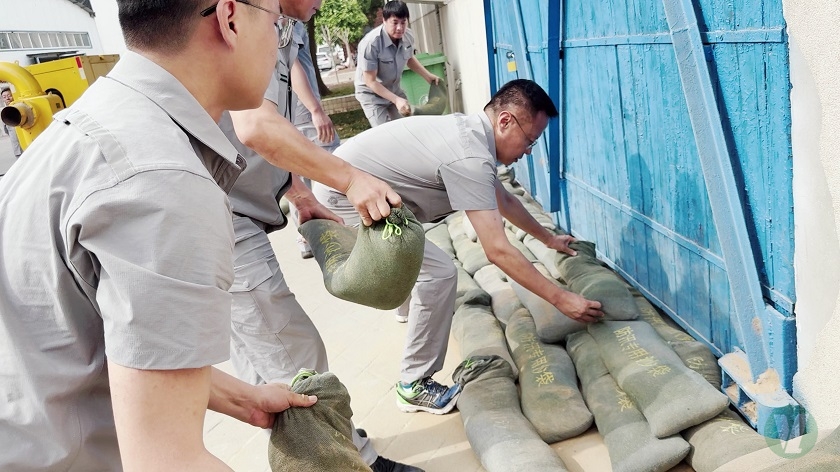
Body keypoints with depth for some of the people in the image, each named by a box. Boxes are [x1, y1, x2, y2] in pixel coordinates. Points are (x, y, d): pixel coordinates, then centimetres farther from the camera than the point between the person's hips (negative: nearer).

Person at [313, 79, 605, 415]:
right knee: (438, 273, -16)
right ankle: (414, 386, -3)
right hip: (344, 202, -10)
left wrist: (548, 238, 28)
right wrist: (560, 298, -22)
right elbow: (498, 251, -28)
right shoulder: (470, 157, -27)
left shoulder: (472, 132, 3)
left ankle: (412, 308, 63)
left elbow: (504, 200, 19)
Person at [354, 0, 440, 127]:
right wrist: (396, 100, -30)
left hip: (394, 90, 6)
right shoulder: (370, 43, -31)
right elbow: (370, 81, -25)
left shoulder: (408, 36, -13)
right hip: (371, 94, -6)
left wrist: (428, 76, 5)